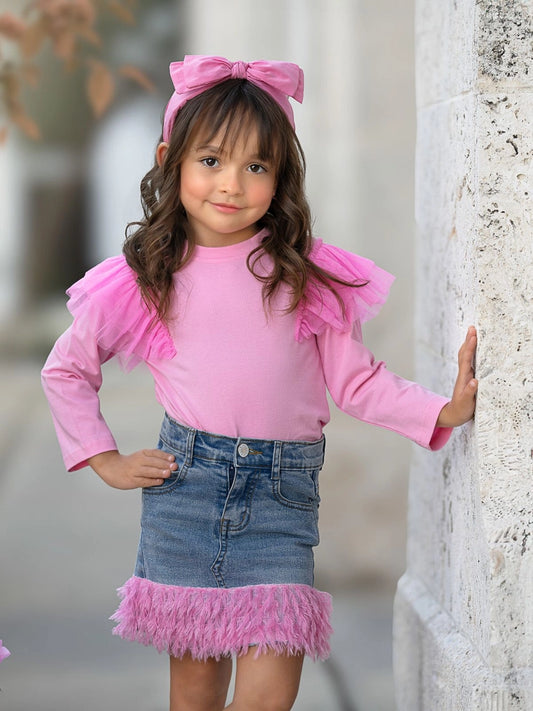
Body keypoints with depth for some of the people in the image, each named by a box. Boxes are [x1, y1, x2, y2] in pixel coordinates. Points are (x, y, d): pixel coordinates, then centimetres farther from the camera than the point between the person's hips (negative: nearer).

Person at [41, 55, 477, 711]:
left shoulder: (304, 275, 1)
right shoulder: (143, 280, 2)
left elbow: (356, 380, 3)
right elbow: (65, 370, 15)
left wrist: (445, 411, -9)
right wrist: (106, 462, 8)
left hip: (282, 491, 0)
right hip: (185, 484, 1)